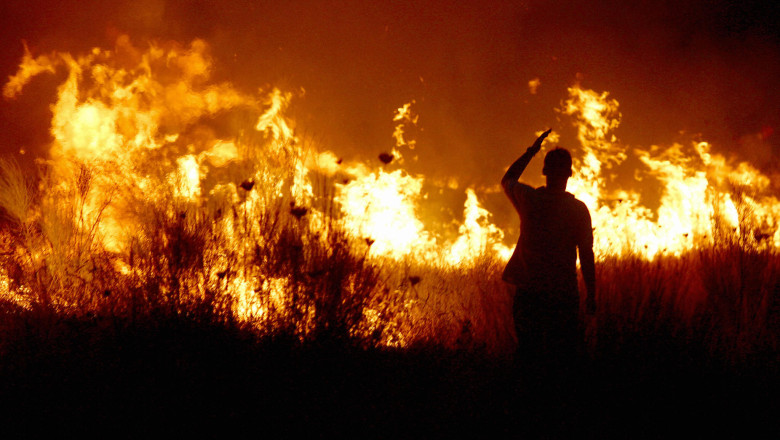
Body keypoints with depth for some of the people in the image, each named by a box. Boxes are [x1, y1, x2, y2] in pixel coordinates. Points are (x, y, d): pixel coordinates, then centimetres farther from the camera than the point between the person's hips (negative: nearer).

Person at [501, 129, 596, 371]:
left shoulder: (528, 199, -3)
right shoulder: (578, 209, -6)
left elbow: (507, 180, 21)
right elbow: (587, 256, -5)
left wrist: (531, 151, 26)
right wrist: (591, 299, 2)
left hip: (528, 294, 2)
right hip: (563, 296, -1)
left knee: (530, 355, 9)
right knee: (564, 359, 5)